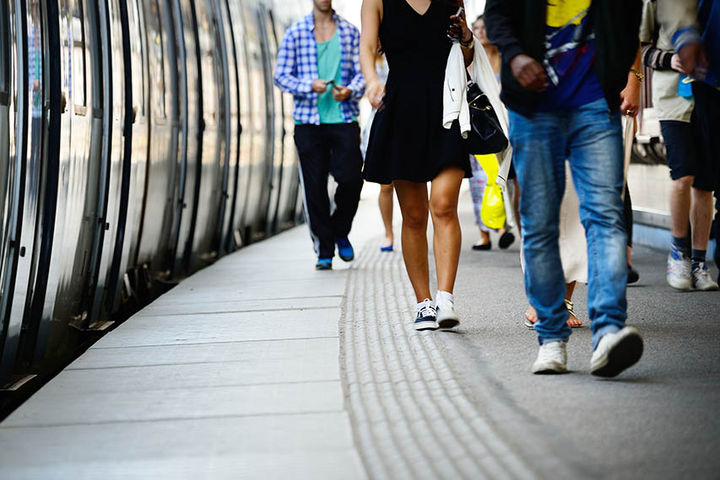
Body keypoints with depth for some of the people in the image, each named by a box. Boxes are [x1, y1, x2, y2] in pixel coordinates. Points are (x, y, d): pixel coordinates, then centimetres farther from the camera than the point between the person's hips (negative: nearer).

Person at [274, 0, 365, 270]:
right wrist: (310, 86, -13)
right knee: (314, 186, -1)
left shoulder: (350, 32, 10)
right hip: (308, 121, 0)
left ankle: (340, 232, 18)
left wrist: (350, 91, -13)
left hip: (344, 119, 1)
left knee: (351, 178, -10)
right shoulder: (296, 33, 6)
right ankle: (324, 250, 11)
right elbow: (281, 75, 4)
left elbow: (361, 72, 9)